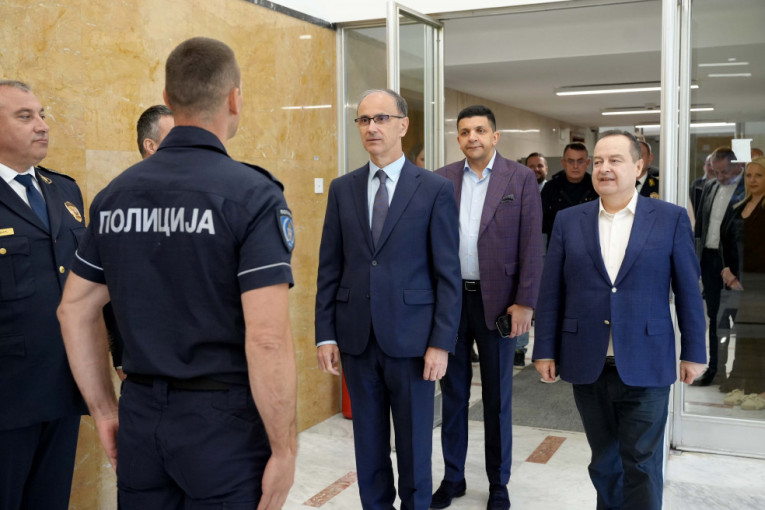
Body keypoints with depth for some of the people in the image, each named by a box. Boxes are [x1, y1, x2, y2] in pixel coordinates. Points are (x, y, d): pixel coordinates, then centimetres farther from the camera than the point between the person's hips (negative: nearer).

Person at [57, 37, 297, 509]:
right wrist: (284, 449, -11)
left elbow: (74, 312, 9)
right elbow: (267, 340, -21)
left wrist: (104, 410, 17)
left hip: (140, 418, 5)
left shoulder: (116, 194, 4)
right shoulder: (253, 195, -14)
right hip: (223, 419, -5)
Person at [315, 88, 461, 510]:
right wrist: (326, 334, 2)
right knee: (368, 441, 14)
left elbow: (448, 273, -5)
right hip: (356, 339, 3)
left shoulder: (435, 189, -3)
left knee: (414, 440, 10)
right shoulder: (342, 189, 6)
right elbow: (329, 267, 7)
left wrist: (441, 342, -10)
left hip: (411, 339, -3)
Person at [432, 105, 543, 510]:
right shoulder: (440, 180, 4)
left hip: (496, 300, -2)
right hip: (450, 298, 2)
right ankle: (452, 477, 27)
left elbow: (531, 245, -5)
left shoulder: (521, 179, -2)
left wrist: (525, 303, -10)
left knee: (497, 395, 9)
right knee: (453, 391, 13)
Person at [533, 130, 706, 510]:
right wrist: (545, 350, 2)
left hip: (645, 367, -2)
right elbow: (551, 292, 4)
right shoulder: (569, 221, 4)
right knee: (604, 461, 15)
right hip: (587, 365, 2)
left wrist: (693, 352, 2)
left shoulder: (671, 219, 0)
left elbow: (688, 291, 2)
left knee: (642, 465, 4)